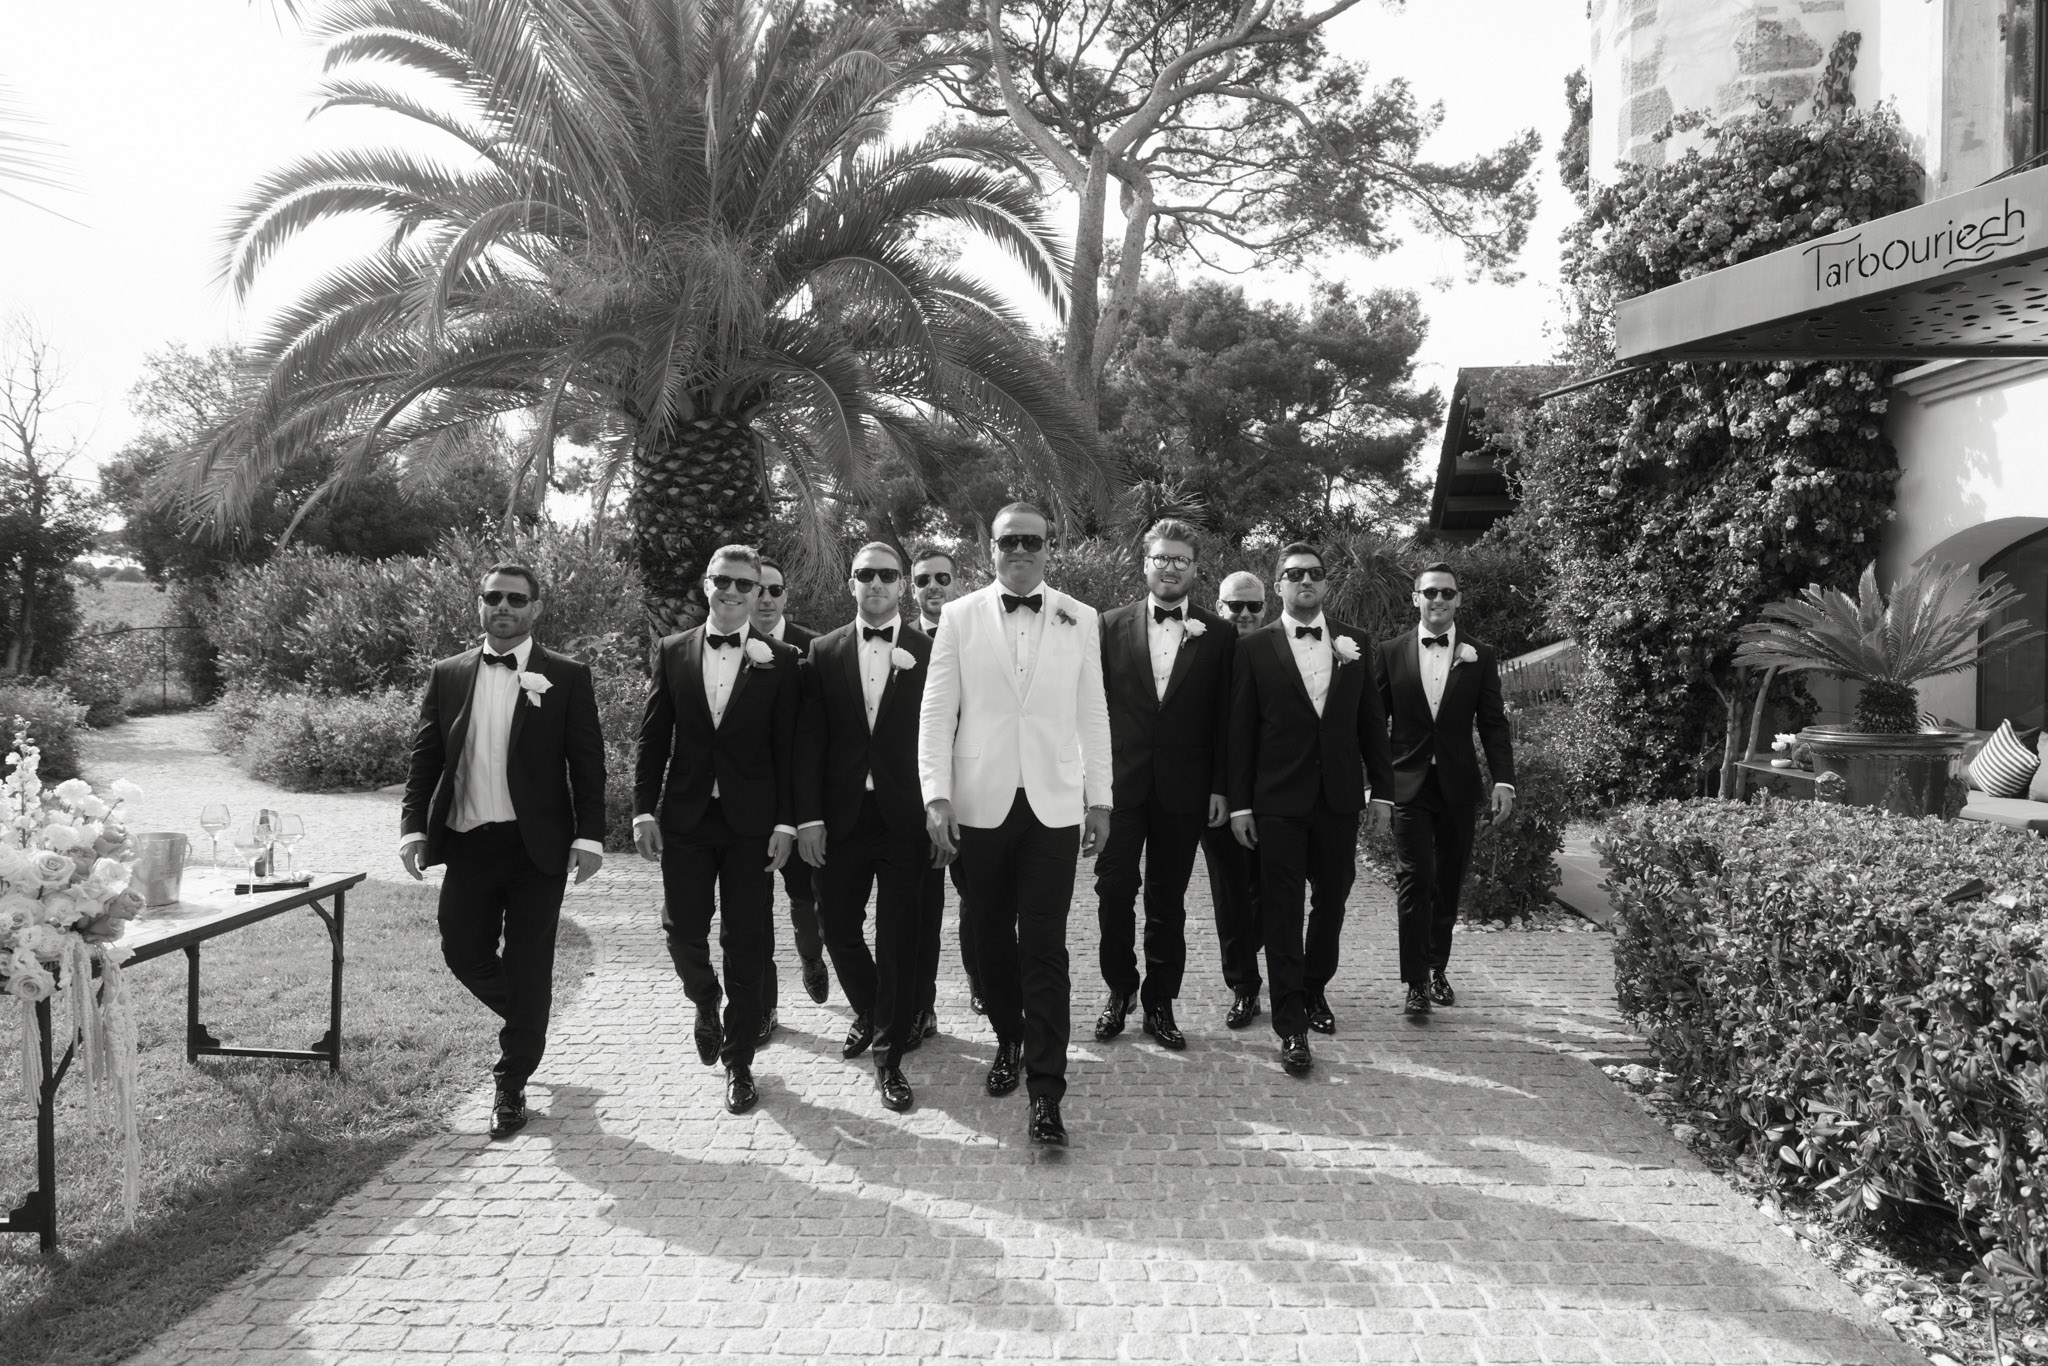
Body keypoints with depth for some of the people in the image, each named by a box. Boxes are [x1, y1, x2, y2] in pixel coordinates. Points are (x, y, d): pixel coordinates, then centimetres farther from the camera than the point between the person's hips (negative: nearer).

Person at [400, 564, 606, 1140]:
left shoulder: (566, 678, -2)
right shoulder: (447, 675, 7)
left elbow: (587, 763, -3)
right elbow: (425, 758, 7)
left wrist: (588, 835, -10)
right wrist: (414, 828, -4)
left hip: (536, 845, -3)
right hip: (466, 842, 3)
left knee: (529, 965, 3)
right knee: (463, 953, 9)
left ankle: (511, 1086, 18)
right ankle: (528, 1022, 38)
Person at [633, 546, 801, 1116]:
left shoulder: (780, 661, 0)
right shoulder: (672, 652, 6)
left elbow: (787, 747, -2)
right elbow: (652, 739, 5)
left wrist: (785, 822, -7)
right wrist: (644, 811, -2)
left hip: (751, 822, -1)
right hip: (684, 818, 2)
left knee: (747, 944, 3)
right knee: (683, 933, 3)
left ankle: (739, 1061, 18)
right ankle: (706, 1005, 37)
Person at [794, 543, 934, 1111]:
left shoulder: (928, 654, 0)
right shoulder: (823, 653, 5)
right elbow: (809, 740, 2)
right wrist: (808, 817, -5)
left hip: (905, 819, -2)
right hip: (841, 818, 2)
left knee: (899, 938, 2)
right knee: (839, 928, 11)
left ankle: (889, 1058, 16)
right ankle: (869, 1013, 39)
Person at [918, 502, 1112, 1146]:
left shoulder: (1080, 620, 5)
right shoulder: (959, 617, 3)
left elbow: (1092, 715, 7)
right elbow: (937, 712, 1)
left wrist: (1099, 798, 5)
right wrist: (936, 795, -7)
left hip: (1053, 806, -1)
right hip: (980, 805, 1)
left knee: (1045, 948, -3)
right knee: (992, 937, 13)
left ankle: (1046, 1092, 1)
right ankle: (1008, 1041, 35)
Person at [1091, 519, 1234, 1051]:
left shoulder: (1218, 634, 3)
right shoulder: (1112, 625, 4)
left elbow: (1225, 718, 2)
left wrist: (1220, 787, -2)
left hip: (1184, 788, 0)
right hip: (1121, 782, 0)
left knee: (1168, 899, 8)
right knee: (1114, 889, 1)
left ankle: (1159, 1003, 20)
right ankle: (1119, 990, 20)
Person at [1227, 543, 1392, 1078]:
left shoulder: (1354, 643, 7)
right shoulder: (1254, 647, 0)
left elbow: (1372, 722, 9)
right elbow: (1241, 730, -1)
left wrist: (1381, 789, 5)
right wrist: (1240, 803, -4)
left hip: (1339, 796, 3)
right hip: (1279, 800, -3)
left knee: (1331, 899, 13)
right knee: (1282, 912, -1)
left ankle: (1314, 990, 35)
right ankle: (1291, 1026, 3)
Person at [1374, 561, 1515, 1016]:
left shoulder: (1480, 657, 5)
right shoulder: (1391, 652, 3)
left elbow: (1493, 724, 3)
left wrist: (1503, 780, -7)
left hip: (1458, 786, 2)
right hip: (1409, 785, -1)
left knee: (1448, 883, 9)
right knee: (1414, 879, -7)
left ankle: (1438, 970, 24)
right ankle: (1416, 982, -3)